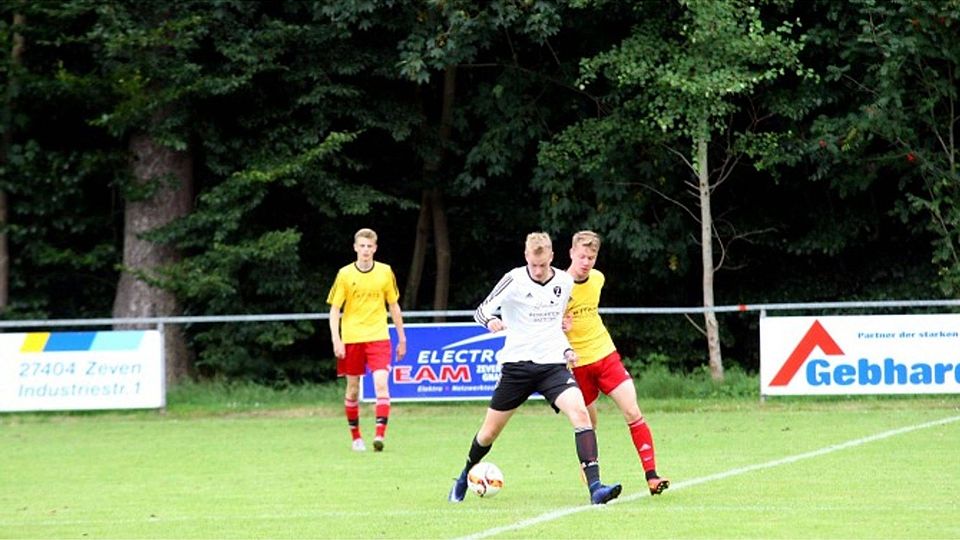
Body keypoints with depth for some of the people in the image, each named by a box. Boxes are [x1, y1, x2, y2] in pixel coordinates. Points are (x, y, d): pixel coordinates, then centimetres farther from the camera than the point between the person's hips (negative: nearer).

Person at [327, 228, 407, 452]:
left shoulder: (385, 272, 3)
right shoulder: (345, 274, -1)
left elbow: (394, 306, 12)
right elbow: (334, 309, 1)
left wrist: (401, 338, 12)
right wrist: (336, 340, -9)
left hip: (378, 337, 0)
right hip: (351, 339, 0)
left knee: (381, 383, -17)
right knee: (353, 389, 6)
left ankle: (380, 434, -22)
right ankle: (356, 437, 20)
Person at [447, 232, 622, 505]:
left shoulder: (564, 282, 5)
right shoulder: (515, 280, -7)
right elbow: (481, 311, -8)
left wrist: (565, 349, 7)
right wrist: (490, 321, -31)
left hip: (552, 365, 2)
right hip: (517, 365, -2)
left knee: (580, 412, -23)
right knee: (489, 433, 7)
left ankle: (595, 487, -28)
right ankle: (464, 478, 37)